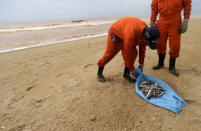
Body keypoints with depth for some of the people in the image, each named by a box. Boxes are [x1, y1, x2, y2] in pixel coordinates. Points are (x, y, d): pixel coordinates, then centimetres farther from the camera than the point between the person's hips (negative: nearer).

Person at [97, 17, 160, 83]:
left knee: (133, 53, -7)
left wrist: (141, 64, -1)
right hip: (115, 32, -6)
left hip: (124, 33, 7)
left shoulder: (146, 31, -18)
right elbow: (128, 53, -34)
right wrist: (132, 70, -23)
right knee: (110, 53, -2)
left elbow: (142, 48, -4)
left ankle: (126, 73, 7)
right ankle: (99, 73, 16)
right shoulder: (131, 34, -42)